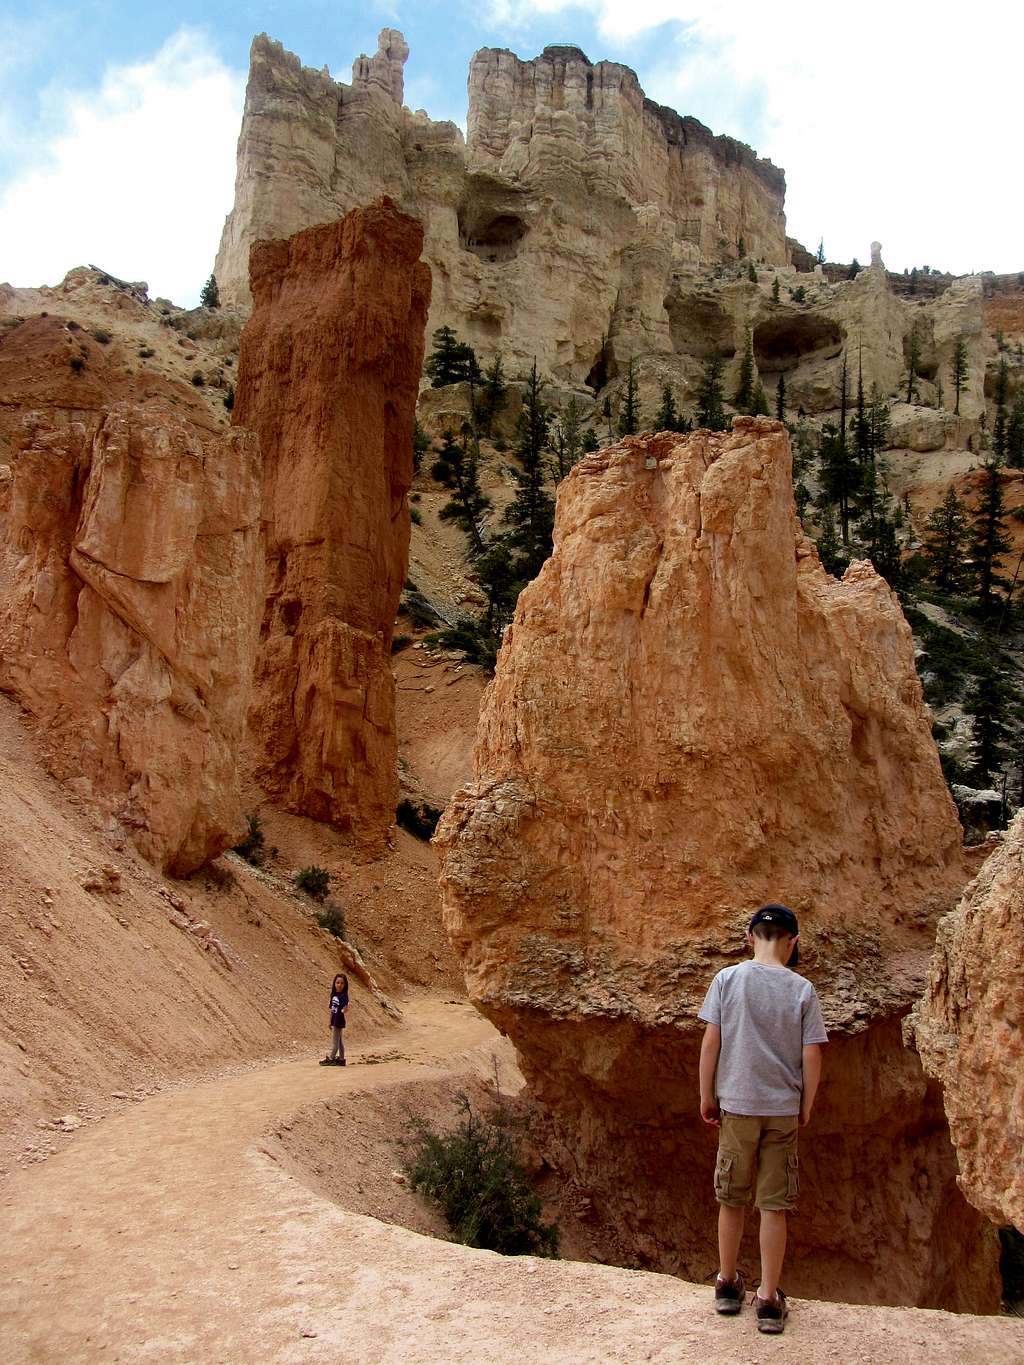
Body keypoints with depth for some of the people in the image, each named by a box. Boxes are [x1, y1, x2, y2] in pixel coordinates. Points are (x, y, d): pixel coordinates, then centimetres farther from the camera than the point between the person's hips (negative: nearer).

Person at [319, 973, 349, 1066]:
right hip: (334, 1021, 8)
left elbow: (345, 1008, -23)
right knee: (339, 1041, 14)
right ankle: (341, 1059, 20)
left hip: (339, 1021, -8)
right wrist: (331, 1022, 18)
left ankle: (330, 1058, 5)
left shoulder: (343, 996, -13)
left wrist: (344, 1010, -46)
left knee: (335, 1041, -2)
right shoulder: (334, 995, 10)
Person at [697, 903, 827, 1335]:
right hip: (783, 1109, 0)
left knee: (732, 1199, 15)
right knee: (774, 1205, 8)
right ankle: (769, 1300, 15)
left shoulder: (728, 979, -7)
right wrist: (806, 1106, 10)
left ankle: (727, 1284, 29)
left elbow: (710, 1043, -7)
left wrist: (706, 1096, 4)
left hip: (736, 1105, 0)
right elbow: (811, 1057, -4)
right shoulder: (802, 990, -6)